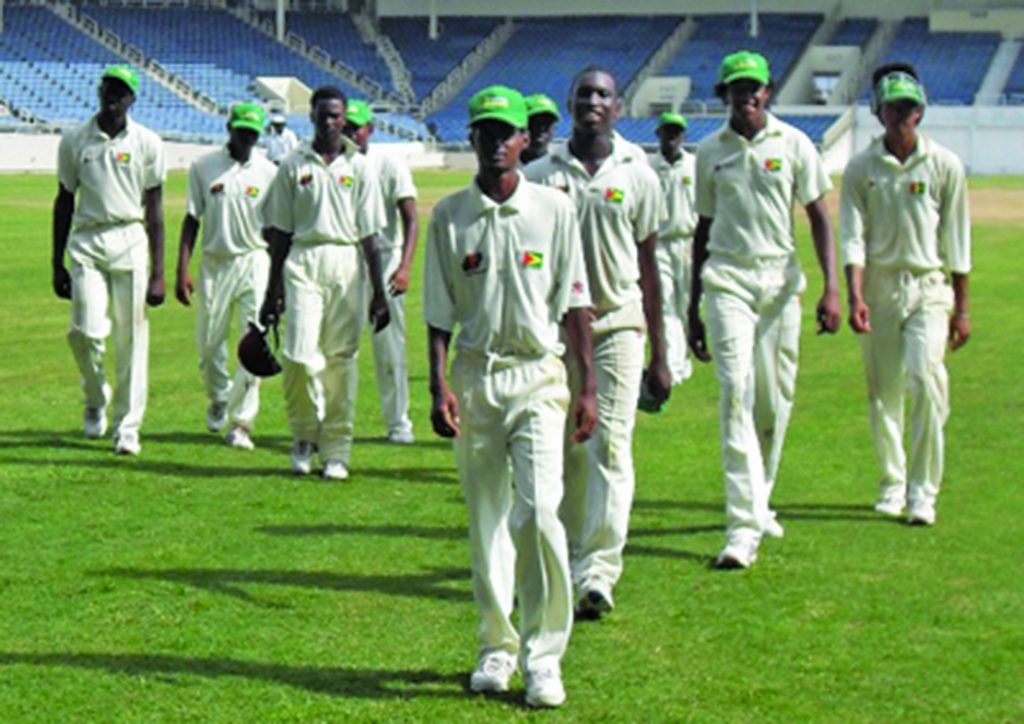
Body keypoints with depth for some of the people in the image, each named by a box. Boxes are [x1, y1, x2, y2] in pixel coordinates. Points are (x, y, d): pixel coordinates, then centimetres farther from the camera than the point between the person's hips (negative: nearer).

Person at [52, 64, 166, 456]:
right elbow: (64, 202, 12)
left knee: (131, 337, -2)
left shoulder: (147, 143, 3)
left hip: (130, 241, 0)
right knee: (86, 331, -12)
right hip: (86, 243, 1)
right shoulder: (74, 141, 7)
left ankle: (127, 427, 6)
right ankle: (95, 399, 18)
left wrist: (158, 273, -2)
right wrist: (57, 265, 9)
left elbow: (154, 210, 3)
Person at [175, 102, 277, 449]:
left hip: (255, 263, -1)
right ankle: (219, 398, 37)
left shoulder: (268, 172, 3)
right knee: (209, 344, 7)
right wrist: (182, 271, -3)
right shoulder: (203, 167, 3)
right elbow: (192, 220, 4)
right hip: (214, 263, 1)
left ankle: (240, 422, -2)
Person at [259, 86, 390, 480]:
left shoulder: (359, 167, 8)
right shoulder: (294, 165, 8)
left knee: (341, 358, 1)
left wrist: (378, 292, 4)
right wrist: (273, 291, 7)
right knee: (299, 352, -13)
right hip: (303, 260, 0)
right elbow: (279, 231, 9)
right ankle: (304, 432, 10)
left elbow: (369, 235, 7)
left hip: (346, 263, 0)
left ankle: (336, 451, 8)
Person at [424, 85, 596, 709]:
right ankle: (498, 646, 18)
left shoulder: (554, 209, 2)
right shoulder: (449, 217, 4)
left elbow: (574, 303, 3)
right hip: (475, 376, 2)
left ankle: (544, 655, -5)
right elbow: (439, 312, 6)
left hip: (539, 375, -1)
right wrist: (439, 386, -5)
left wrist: (587, 387, 0)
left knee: (539, 511, -13)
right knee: (486, 517, 7)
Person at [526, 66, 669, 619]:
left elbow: (648, 266, 7)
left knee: (609, 447, -10)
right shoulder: (540, 175, 5)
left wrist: (658, 355, 6)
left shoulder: (636, 176, 4)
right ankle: (568, 558, 21)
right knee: (563, 450, 7)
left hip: (617, 326, -1)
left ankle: (598, 573, -14)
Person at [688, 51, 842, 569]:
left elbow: (818, 217, 3)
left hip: (781, 280, 1)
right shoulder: (710, 152, 6)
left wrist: (831, 288, -9)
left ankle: (757, 503, 28)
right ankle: (743, 526, -21)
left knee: (776, 399, 6)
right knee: (737, 392, -15)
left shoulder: (793, 144, 3)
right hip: (728, 279, -1)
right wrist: (692, 308, 14)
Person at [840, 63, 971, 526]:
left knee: (926, 383, -14)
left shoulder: (944, 166, 2)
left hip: (928, 285, -1)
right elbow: (852, 237, -3)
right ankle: (892, 483, 22)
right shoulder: (860, 168, 3)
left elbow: (957, 242, 4)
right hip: (878, 286, 1)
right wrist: (855, 297, -17)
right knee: (882, 392, 6)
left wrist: (961, 309, 2)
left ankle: (923, 492, -9)